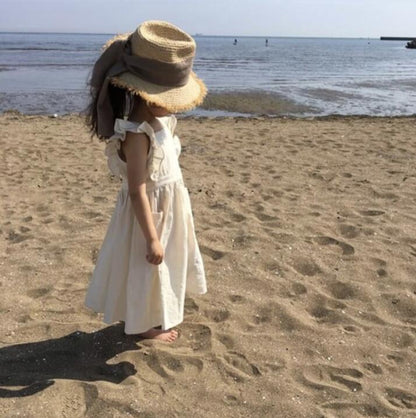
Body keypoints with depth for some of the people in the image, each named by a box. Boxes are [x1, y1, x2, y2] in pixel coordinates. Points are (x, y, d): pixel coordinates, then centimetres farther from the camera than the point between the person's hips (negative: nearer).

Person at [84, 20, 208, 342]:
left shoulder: (156, 119, -2)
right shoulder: (137, 134, -31)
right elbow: (137, 191, -29)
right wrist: (152, 239, -25)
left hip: (168, 207, 9)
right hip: (150, 212, -9)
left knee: (165, 267, 27)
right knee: (148, 270, 13)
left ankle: (159, 312, 50)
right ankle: (145, 324, 36)